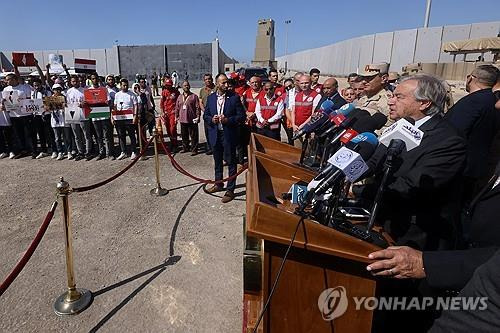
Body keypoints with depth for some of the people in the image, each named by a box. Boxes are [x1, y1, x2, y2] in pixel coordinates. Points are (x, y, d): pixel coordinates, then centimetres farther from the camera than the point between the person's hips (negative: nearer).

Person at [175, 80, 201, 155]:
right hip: (182, 120, 5)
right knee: (184, 135, 14)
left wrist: (198, 116, -11)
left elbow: (198, 107, -5)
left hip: (192, 120, -5)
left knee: (193, 136, -1)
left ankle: (194, 149, 7)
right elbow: (177, 108, 17)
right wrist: (176, 116, 14)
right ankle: (185, 148, 27)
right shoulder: (179, 97, 13)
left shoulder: (194, 96, -1)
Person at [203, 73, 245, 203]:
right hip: (215, 134, 4)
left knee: (231, 162, 3)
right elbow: (205, 115, 11)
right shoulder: (210, 98, 5)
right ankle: (218, 184, 37)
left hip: (229, 135, -4)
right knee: (217, 161, 19)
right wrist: (211, 119, -10)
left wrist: (228, 120, -20)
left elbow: (242, 115, -7)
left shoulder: (234, 97, -6)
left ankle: (230, 190, 13)